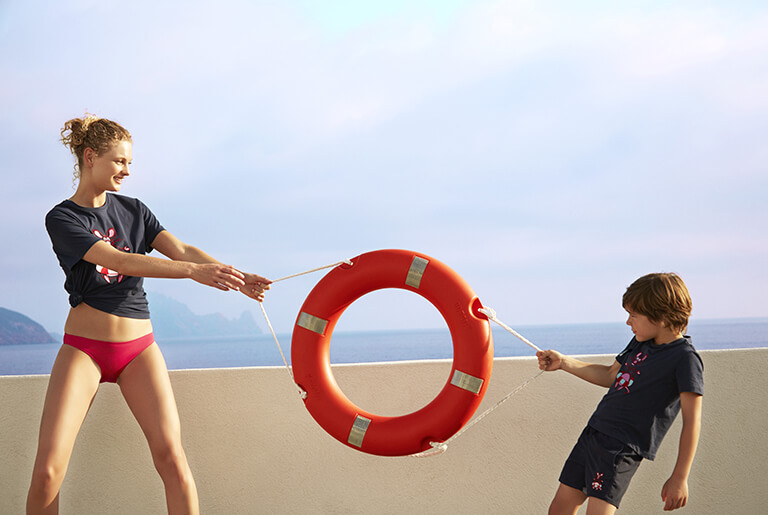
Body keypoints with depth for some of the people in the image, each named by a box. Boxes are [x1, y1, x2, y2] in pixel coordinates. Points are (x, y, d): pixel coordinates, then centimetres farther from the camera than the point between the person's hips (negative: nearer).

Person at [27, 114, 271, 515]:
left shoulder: (133, 210, 11)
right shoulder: (61, 219, -5)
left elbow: (181, 250, -1)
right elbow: (117, 259, -19)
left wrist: (238, 279, -18)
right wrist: (193, 271, -30)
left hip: (139, 346, 3)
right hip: (84, 346, -3)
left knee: (171, 456, -12)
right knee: (48, 470, -12)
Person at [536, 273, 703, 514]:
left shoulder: (685, 359, -13)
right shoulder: (640, 343, 12)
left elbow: (692, 422, -15)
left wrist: (679, 477, -19)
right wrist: (563, 362, 22)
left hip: (623, 447, -8)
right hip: (594, 431, 8)